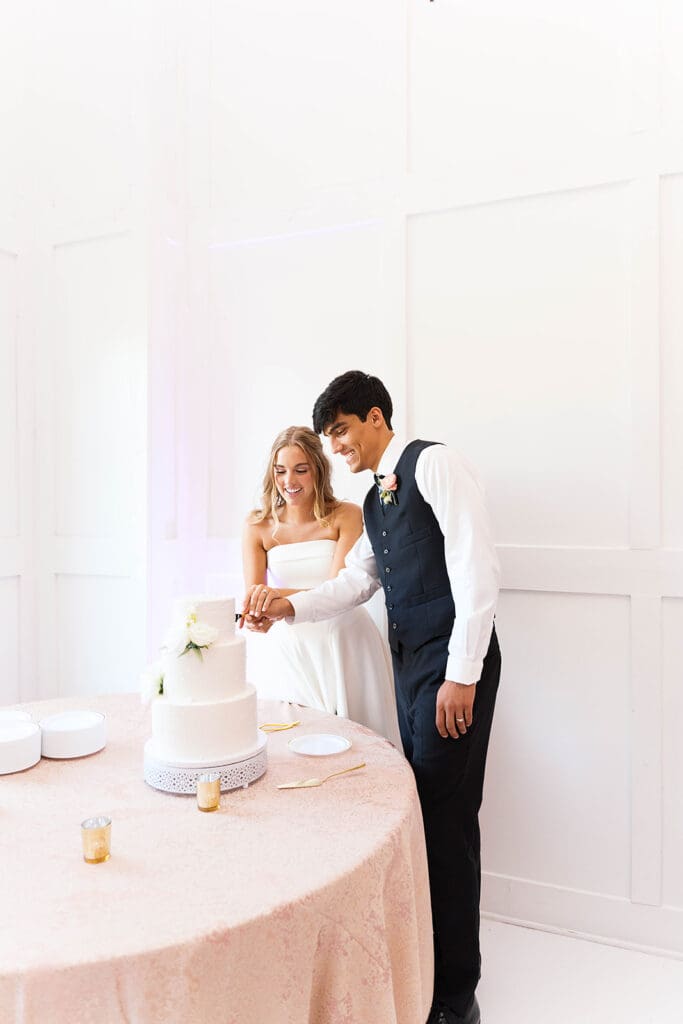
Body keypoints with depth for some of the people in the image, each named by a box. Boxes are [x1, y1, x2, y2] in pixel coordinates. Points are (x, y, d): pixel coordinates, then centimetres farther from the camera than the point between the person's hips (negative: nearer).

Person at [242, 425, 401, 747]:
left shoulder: (346, 516, -7)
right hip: (284, 648, 2)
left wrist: (280, 595, -32)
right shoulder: (257, 525, 0)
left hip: (342, 645, -1)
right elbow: (254, 595, -5)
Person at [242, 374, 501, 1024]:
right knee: (422, 811, 14)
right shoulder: (375, 499, 18)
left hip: (453, 662, -8)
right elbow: (357, 579, 12)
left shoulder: (434, 464, -8)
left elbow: (476, 569, -16)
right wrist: (289, 606, -5)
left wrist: (461, 675, -18)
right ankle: (430, 964, 32)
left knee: (446, 818, -2)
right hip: (409, 661, 8)